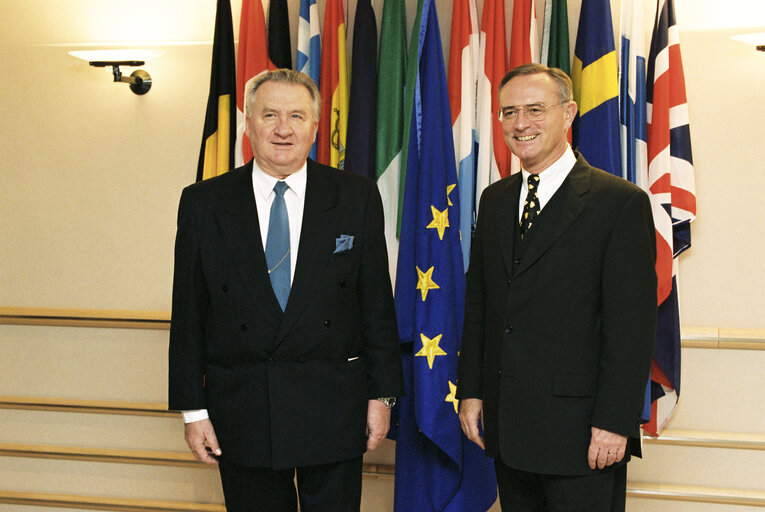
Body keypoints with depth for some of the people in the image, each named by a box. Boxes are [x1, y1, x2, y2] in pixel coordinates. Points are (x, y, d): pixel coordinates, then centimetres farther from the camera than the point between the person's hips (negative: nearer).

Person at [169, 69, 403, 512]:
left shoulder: (357, 198, 1)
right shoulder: (203, 203, 2)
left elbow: (377, 303, 2)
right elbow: (189, 312, 2)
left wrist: (382, 393, 0)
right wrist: (193, 408, -1)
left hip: (334, 407, 0)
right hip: (241, 410, 1)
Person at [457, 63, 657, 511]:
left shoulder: (621, 202, -8)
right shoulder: (495, 200, 12)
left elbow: (632, 324, -12)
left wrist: (614, 422, -16)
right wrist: (471, 391, 9)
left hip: (580, 430, -6)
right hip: (506, 425, 6)